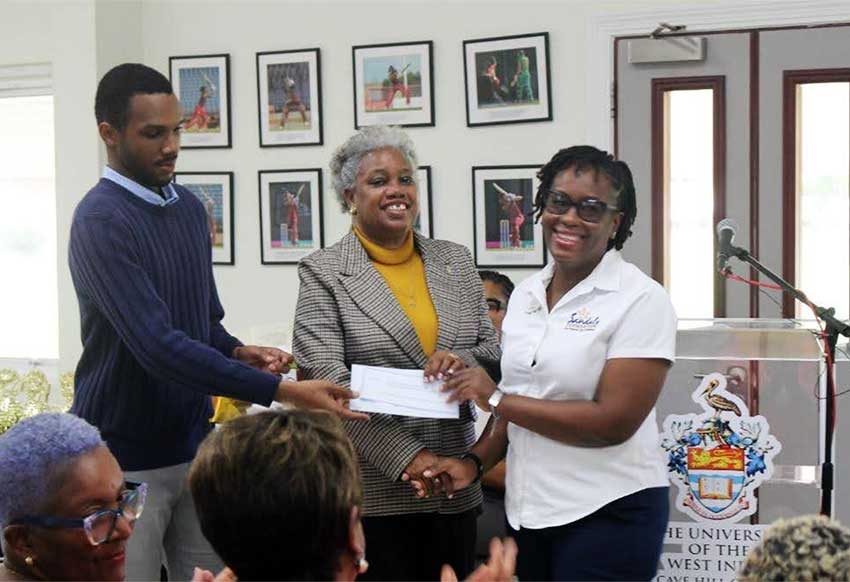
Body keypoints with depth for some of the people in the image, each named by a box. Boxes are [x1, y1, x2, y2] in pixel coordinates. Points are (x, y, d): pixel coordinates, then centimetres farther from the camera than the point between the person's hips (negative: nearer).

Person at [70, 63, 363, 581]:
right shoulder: (101, 220, -18)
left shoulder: (190, 208, 7)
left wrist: (240, 353, -5)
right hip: (126, 459, -7)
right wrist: (283, 392, -30)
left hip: (195, 444, 7)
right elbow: (159, 346, -27)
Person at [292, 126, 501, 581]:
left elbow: (493, 351, 14)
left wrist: (464, 362, -11)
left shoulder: (455, 261, 12)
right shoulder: (323, 272, -2)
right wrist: (407, 457, -18)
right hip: (373, 487, -4)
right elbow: (326, 380, -11)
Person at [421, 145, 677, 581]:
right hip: (527, 511, 6)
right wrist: (475, 462, -2)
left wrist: (496, 399, -15)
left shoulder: (641, 300, -11)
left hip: (608, 512, -6)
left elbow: (614, 422, -19)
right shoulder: (526, 294, 9)